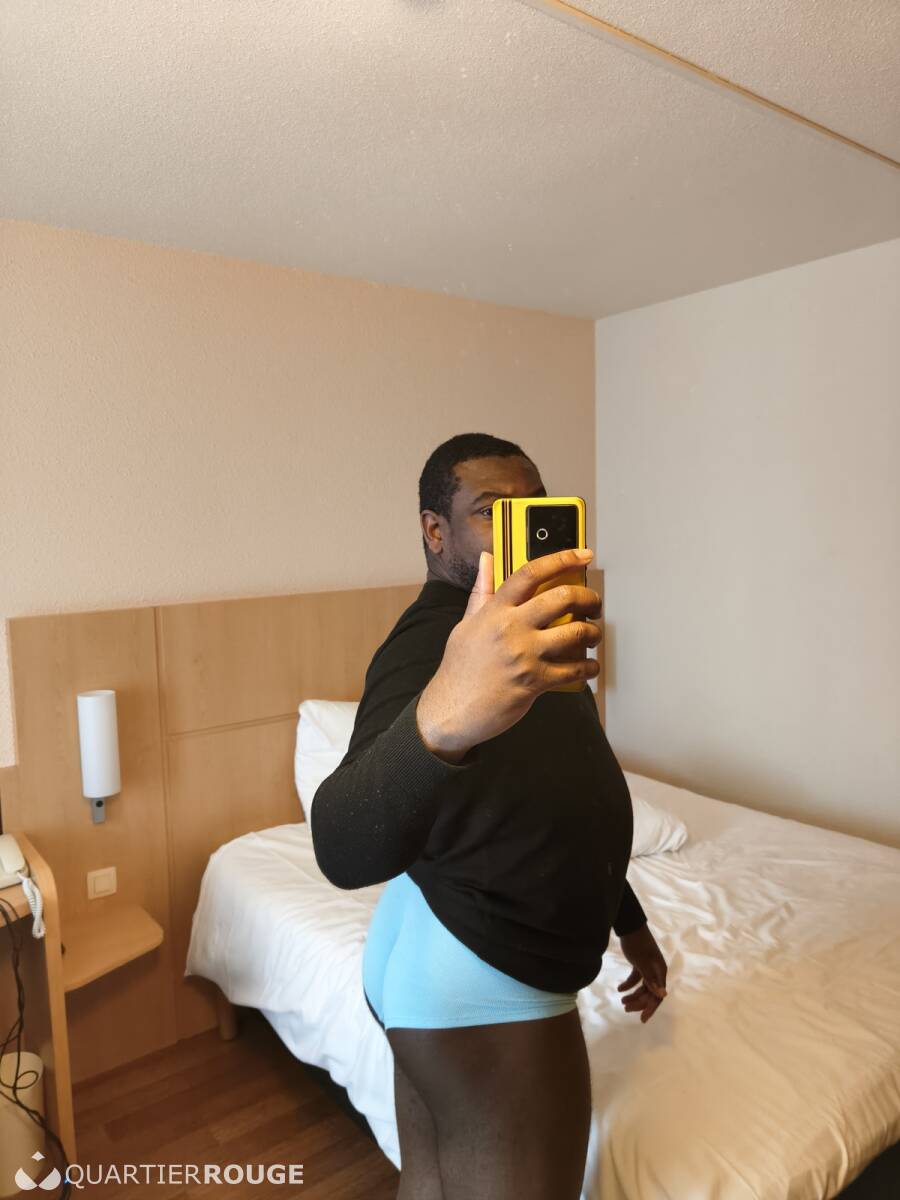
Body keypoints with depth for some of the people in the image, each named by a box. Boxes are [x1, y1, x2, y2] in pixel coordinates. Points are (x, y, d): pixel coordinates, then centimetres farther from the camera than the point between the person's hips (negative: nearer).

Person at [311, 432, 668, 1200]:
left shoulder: (518, 634, 8)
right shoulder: (433, 639, -23)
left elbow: (563, 807, 19)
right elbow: (343, 850, -40)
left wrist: (628, 921, 24)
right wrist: (440, 719, -59)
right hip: (482, 984, -9)